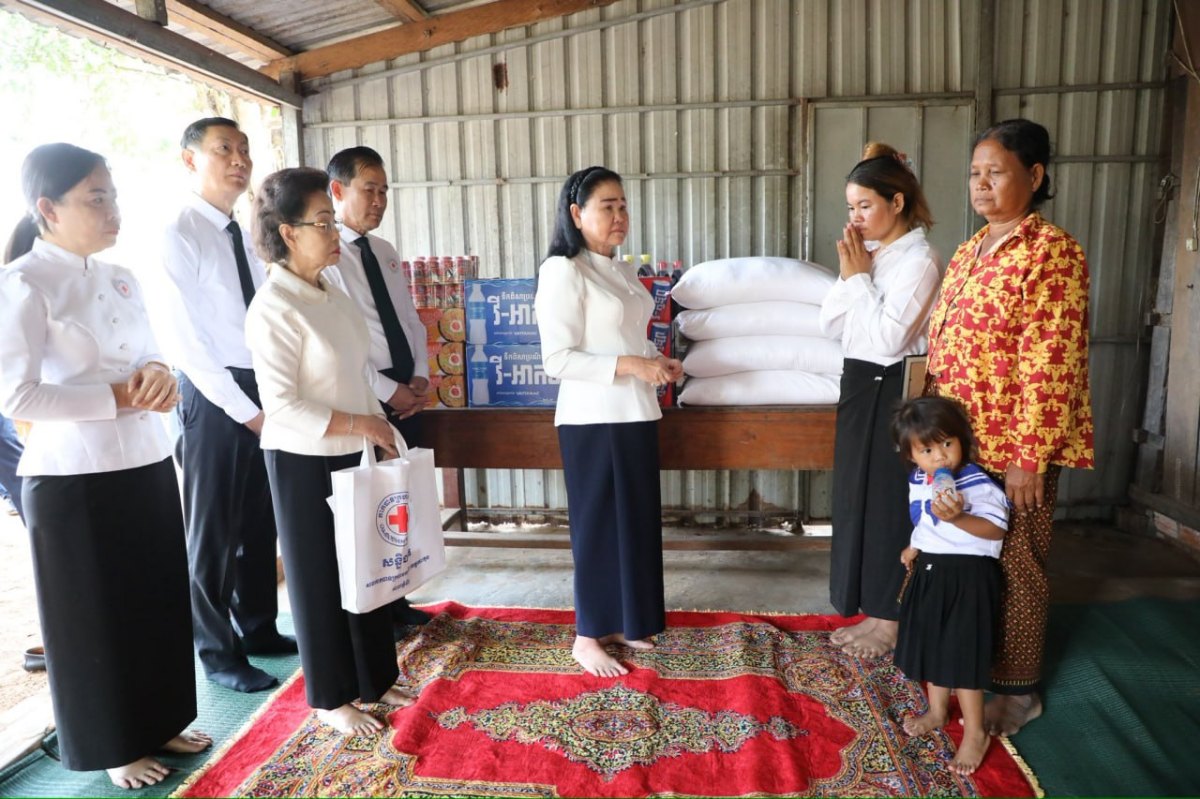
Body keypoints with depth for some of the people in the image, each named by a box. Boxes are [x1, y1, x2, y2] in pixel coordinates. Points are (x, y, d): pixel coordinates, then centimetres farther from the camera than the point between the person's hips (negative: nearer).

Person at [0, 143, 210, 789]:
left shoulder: (121, 279, 9)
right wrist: (119, 397, -17)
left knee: (158, 602, 17)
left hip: (146, 463, 7)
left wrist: (157, 373, -6)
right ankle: (116, 746, 29)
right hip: (74, 478, -7)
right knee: (96, 617, 10)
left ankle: (160, 723, 36)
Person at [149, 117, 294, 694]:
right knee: (214, 529, 6)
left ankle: (258, 627, 34)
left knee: (260, 520, 17)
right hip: (214, 398, -7)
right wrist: (245, 409, -16)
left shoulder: (245, 235, 10)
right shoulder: (177, 236, -11)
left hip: (263, 392, 7)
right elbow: (184, 341, -16)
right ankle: (218, 651, 22)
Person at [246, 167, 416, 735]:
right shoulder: (273, 309, -18)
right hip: (303, 465, -8)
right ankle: (331, 699, 27)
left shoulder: (333, 297, 7)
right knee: (319, 578, 8)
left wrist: (381, 432, 7)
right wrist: (359, 424, -19)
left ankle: (374, 679, 34)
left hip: (353, 456, 8)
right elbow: (282, 407, -22)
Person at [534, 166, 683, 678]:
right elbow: (557, 359, -18)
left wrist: (657, 363, 3)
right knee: (597, 524, 2)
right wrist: (630, 365, -22)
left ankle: (621, 622, 30)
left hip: (635, 413, 8)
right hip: (593, 419, -8)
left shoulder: (622, 272, 13)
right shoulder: (563, 271, -13)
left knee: (635, 521, 14)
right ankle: (587, 637, 18)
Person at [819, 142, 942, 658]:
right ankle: (870, 612, 29)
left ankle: (891, 622, 17)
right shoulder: (867, 255, 9)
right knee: (856, 497, 14)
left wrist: (859, 277, -16)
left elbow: (889, 339, -23)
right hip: (859, 383, 9)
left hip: (892, 390, -9)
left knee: (888, 501, 1)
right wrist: (849, 275, -6)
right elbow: (829, 325, 6)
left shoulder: (919, 260, -15)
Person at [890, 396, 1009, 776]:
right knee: (933, 644, 19)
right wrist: (914, 548, 14)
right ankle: (937, 711, 39)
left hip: (968, 575, -7)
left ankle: (975, 733, 15)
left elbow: (996, 529, -27)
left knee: (963, 652, -1)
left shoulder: (978, 485, -21)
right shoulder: (918, 480, 2)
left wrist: (958, 518, -40)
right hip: (930, 571, 8)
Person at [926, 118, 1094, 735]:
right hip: (957, 439, 8)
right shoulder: (972, 249, 10)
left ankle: (1018, 689, 25)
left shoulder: (1052, 253, -14)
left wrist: (1029, 456, -20)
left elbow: (1049, 366, -19)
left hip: (1012, 446, -7)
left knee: (1013, 565, 7)